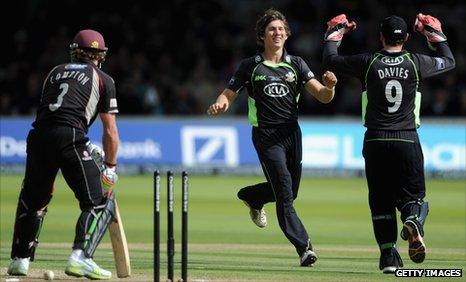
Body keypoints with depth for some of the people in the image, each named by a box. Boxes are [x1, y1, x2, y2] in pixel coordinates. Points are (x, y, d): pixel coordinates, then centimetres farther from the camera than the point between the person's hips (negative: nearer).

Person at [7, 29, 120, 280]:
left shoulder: (55, 72, 28)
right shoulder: (103, 80, 15)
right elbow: (110, 132, 12)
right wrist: (110, 168, 21)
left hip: (38, 136, 5)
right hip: (70, 138, -5)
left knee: (32, 199, 21)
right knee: (98, 203, 1)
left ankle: (20, 259, 18)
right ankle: (80, 257, -16)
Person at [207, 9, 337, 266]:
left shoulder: (296, 64, 7)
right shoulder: (250, 66, 1)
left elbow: (322, 96, 0)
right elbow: (229, 94, 3)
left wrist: (329, 87, -24)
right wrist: (220, 104, -21)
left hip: (292, 133, 4)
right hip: (266, 136, -4)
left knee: (290, 192, 15)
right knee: (284, 193, -13)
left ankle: (252, 197, 45)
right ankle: (304, 248, -12)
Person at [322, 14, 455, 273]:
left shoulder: (368, 63, -3)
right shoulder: (416, 63, 0)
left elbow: (330, 60, 11)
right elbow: (449, 61, 19)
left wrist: (335, 34, 26)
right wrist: (435, 33, 30)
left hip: (376, 141, 0)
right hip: (407, 140, 0)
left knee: (381, 200, 9)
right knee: (412, 195, 8)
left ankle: (389, 255, 1)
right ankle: (414, 221, -27)